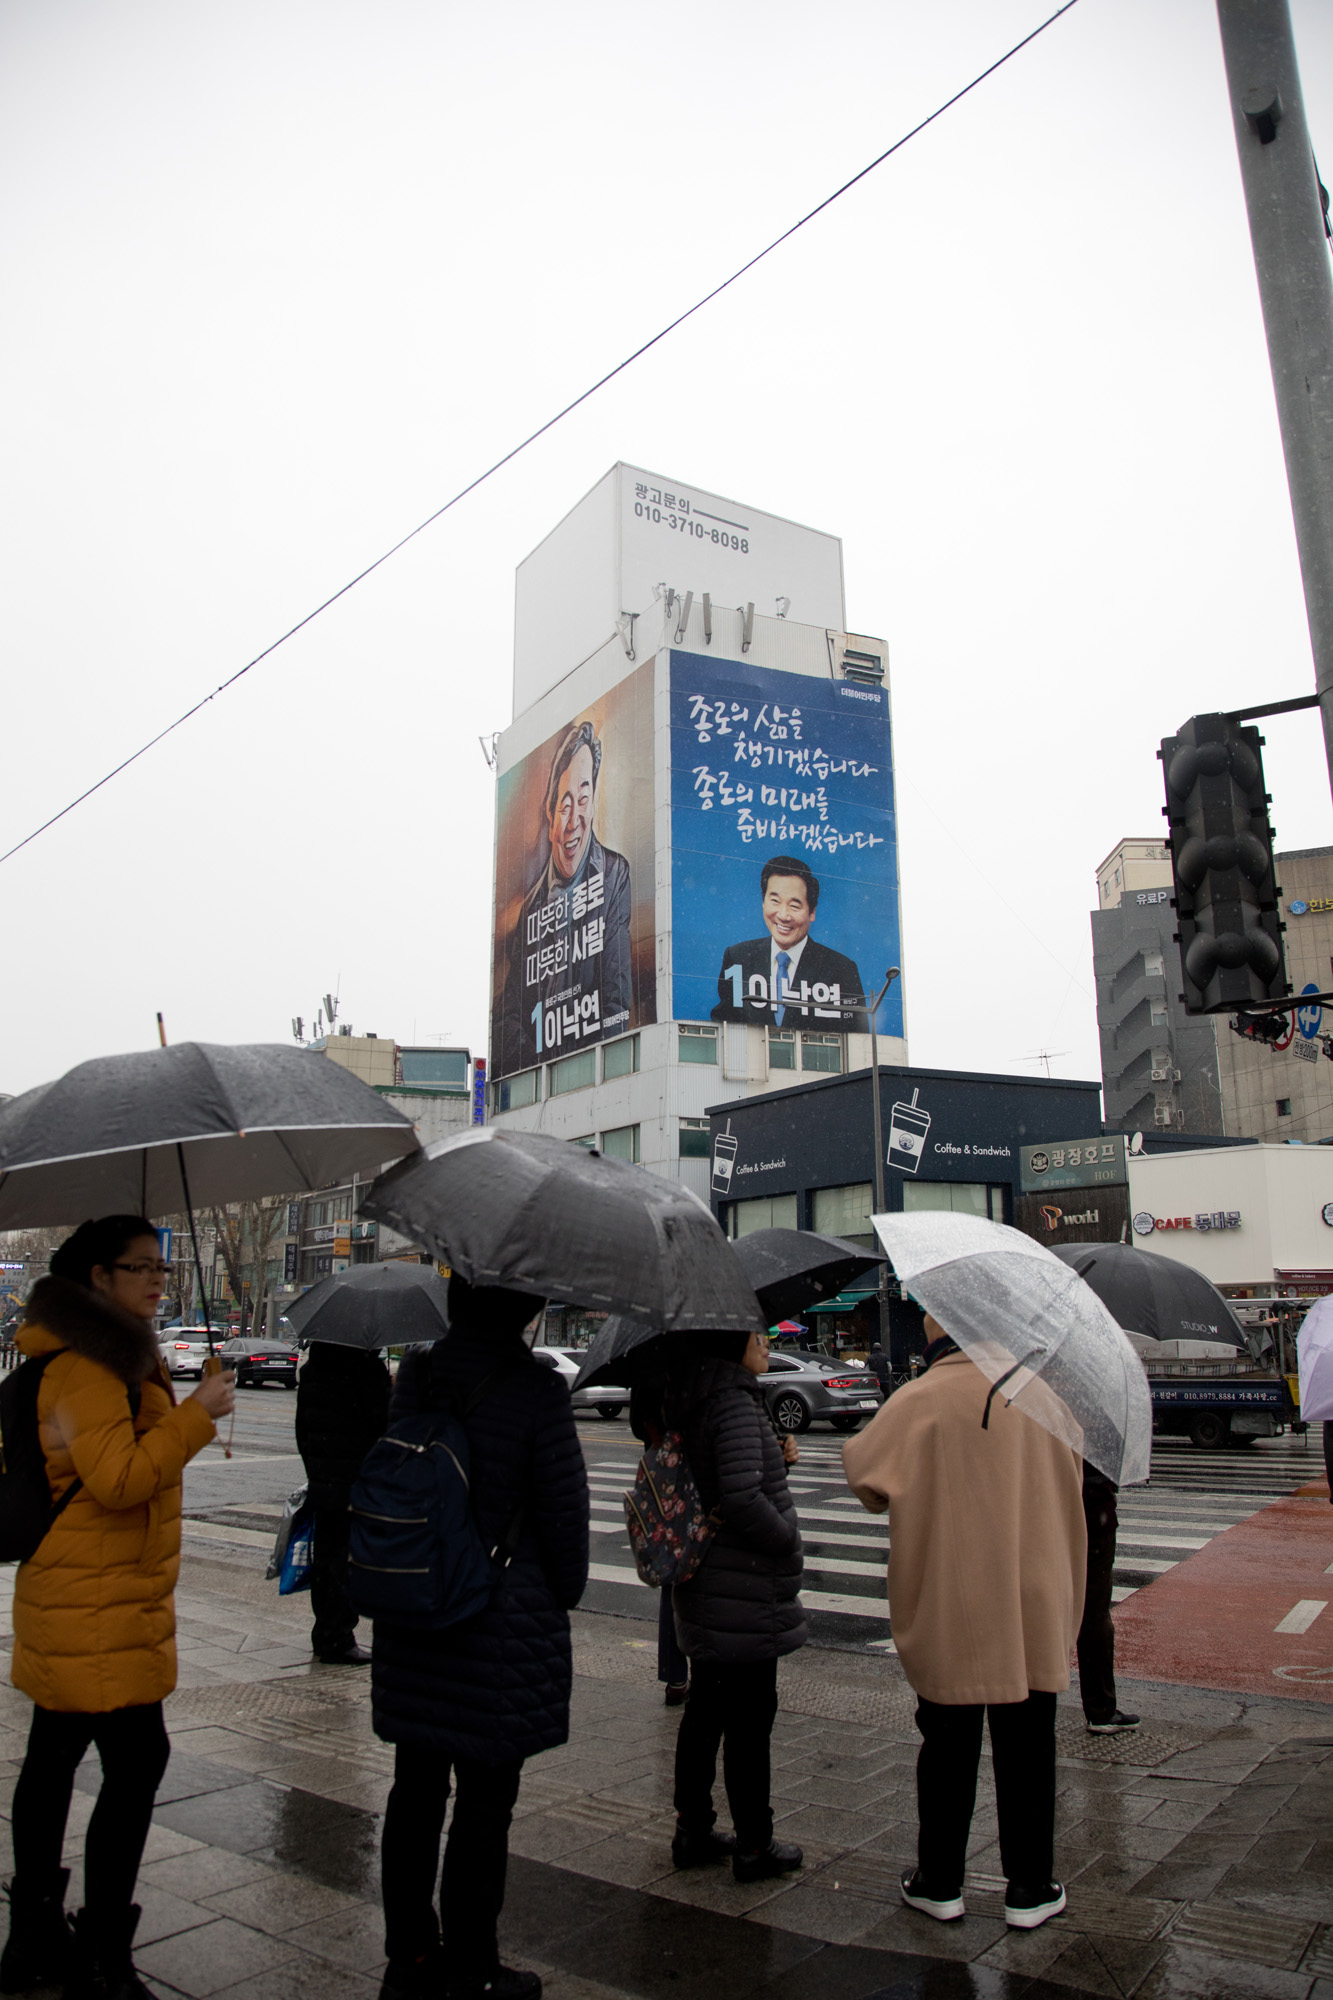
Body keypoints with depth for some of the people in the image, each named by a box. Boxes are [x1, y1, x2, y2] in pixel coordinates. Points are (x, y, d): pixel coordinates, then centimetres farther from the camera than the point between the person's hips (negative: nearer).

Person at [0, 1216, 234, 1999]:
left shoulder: (121, 1356, 14)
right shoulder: (86, 1367, -19)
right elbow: (117, 1478, -25)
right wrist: (197, 1414, -23)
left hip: (78, 1603, 10)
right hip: (96, 1609, -10)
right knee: (137, 1761, -6)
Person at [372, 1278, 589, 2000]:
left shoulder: (415, 1372, -2)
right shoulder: (536, 1389, -18)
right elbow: (563, 1507, -12)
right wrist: (565, 1593, 6)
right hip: (505, 1628, -5)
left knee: (415, 1790, 19)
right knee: (484, 1804, 10)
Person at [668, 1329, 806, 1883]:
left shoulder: (691, 1404, 9)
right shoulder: (735, 1403, -21)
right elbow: (742, 1499, -29)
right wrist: (787, 1538, -13)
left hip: (702, 1590, 9)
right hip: (745, 1594, -9)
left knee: (706, 1708, 18)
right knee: (750, 1718, 4)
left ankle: (692, 1828, 29)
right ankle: (753, 1846, 17)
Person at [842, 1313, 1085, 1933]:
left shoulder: (918, 1401, -15)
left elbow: (862, 1470, -8)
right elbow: (1066, 1483, 11)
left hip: (947, 1608, -2)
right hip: (1036, 1604, 2)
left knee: (949, 1744, 12)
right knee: (1027, 1745, 14)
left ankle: (940, 1882, 25)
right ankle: (1029, 1887, 24)